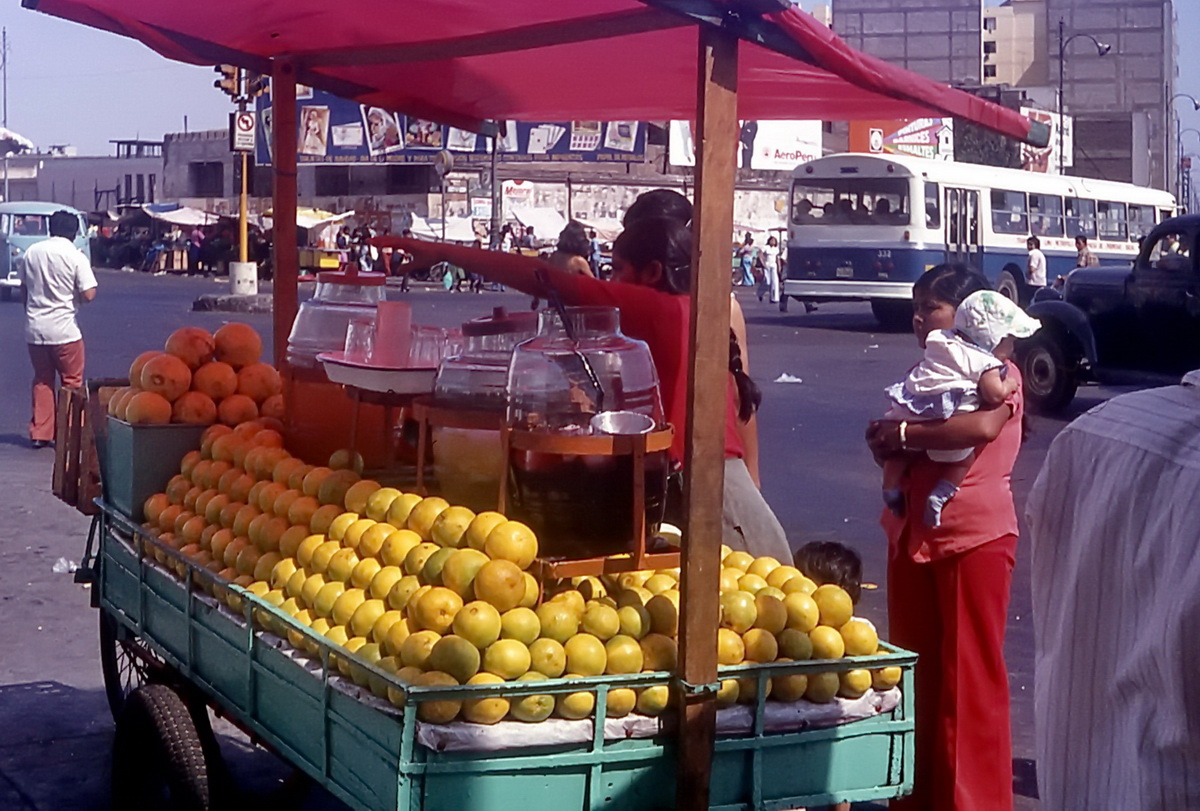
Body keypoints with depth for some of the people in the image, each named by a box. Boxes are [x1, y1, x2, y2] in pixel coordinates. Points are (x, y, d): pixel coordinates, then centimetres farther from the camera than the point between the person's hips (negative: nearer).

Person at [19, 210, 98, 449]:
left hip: (34, 328, 5)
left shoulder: (32, 252, 4)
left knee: (42, 381, 16)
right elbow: (89, 294, -14)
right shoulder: (75, 256, -10)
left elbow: (23, 289, 13)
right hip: (64, 329, -4)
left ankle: (39, 433, 15)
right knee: (72, 384, 8)